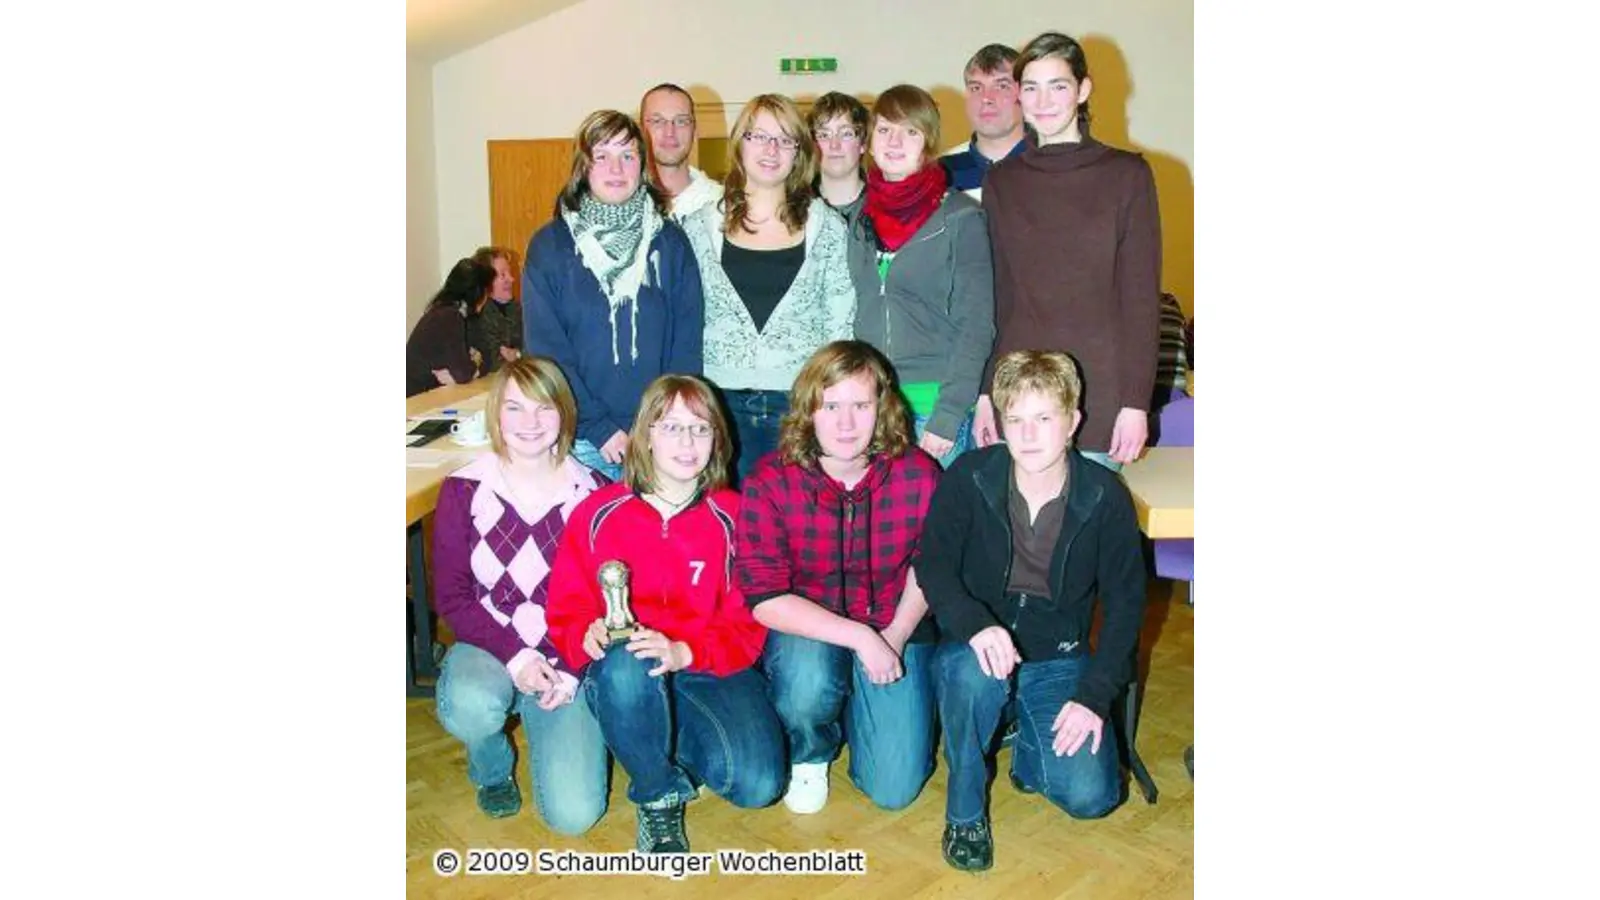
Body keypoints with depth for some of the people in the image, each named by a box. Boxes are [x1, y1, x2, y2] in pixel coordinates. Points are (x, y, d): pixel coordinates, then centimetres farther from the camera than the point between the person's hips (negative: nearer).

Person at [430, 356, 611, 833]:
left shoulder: (593, 491, -2)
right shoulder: (464, 489, -3)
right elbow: (450, 596, -4)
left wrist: (569, 670, -14)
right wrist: (514, 656, -18)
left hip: (568, 657, 0)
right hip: (488, 646, 0)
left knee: (575, 813, -15)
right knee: (471, 707, -37)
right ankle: (491, 768, 3)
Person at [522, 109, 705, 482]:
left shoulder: (670, 242, 6)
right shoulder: (549, 245, 2)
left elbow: (687, 343, 3)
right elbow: (546, 349, -3)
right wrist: (599, 428, -10)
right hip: (580, 442, -1)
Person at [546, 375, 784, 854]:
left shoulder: (733, 516, -1)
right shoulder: (599, 513, 0)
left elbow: (748, 623, -4)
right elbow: (566, 612, 2)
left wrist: (685, 651, -23)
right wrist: (590, 635, -23)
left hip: (710, 668, 1)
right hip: (623, 676, -1)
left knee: (758, 784, -23)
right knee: (626, 663, -39)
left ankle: (670, 739, 11)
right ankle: (659, 795, -10)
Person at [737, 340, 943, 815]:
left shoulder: (918, 474, -13)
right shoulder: (770, 482, -18)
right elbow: (764, 598, -21)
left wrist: (896, 634, -10)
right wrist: (860, 638, -27)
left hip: (894, 628, 2)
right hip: (805, 629, -1)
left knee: (895, 788, -8)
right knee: (807, 682, -37)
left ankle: (858, 708, 27)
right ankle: (809, 755, 3)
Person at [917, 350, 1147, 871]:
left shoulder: (1106, 497, -9)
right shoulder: (969, 478, -10)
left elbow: (1125, 603, -4)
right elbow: (932, 565, -13)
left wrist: (1095, 695, -13)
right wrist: (976, 624, -34)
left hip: (1059, 659, 1)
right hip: (978, 646, -1)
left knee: (1090, 796, -17)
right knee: (972, 672, -37)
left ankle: (1030, 745, 19)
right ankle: (965, 813, -10)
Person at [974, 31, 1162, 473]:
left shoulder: (1127, 174, 2)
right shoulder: (1001, 182, 10)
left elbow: (1142, 298, -1)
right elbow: (994, 295, 10)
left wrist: (1136, 401, -7)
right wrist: (984, 392, 5)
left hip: (1100, 396, -2)